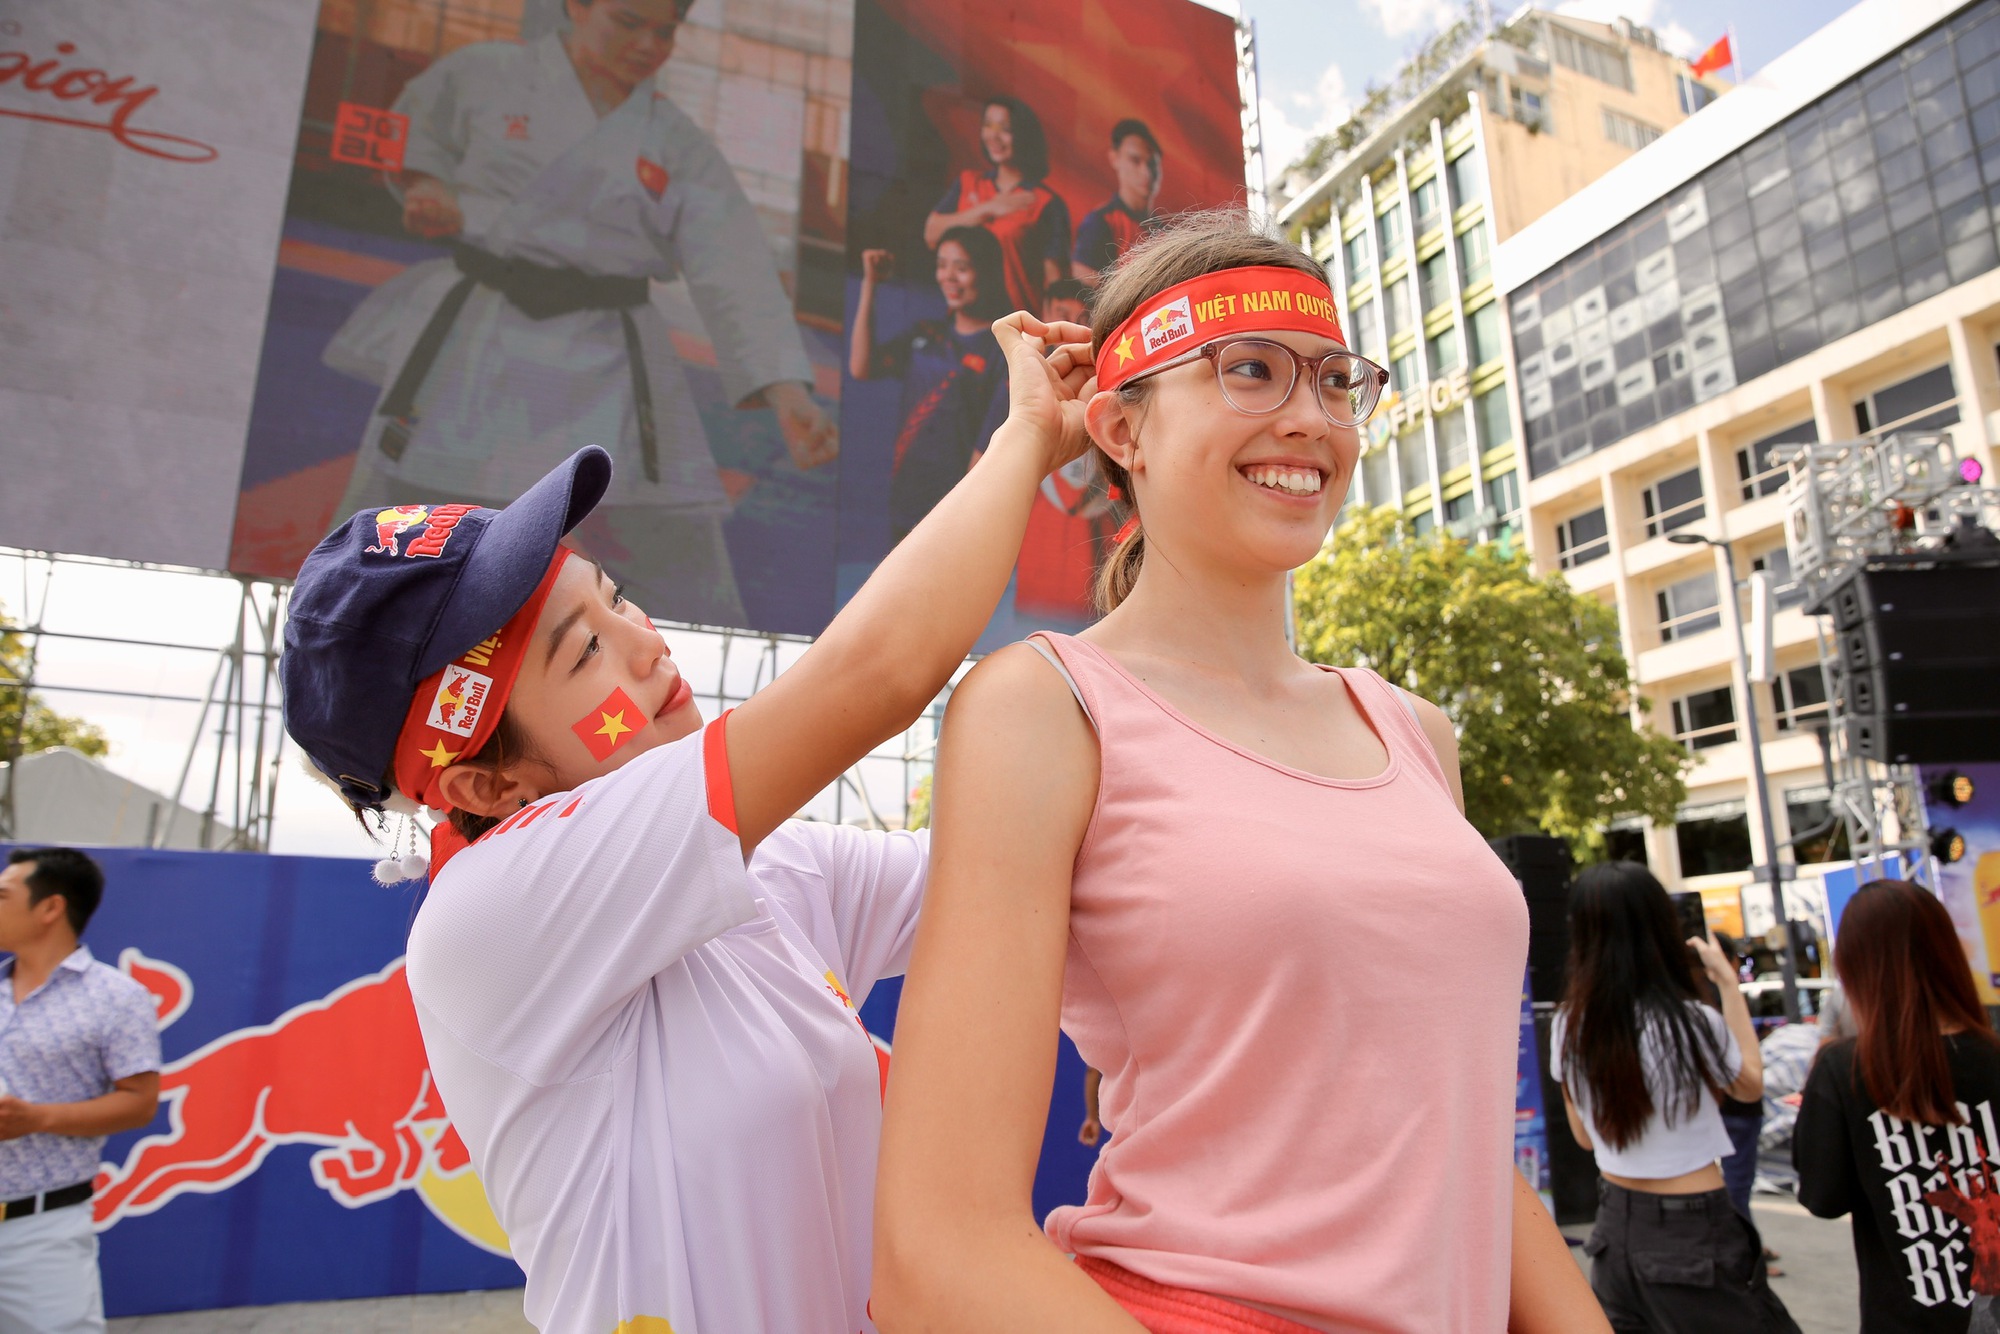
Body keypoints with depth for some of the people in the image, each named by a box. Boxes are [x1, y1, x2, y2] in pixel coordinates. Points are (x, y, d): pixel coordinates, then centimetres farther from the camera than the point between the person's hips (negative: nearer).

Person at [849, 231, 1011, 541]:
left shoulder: (1003, 349, -7)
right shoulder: (924, 335, 12)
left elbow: (991, 443, -12)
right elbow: (860, 368, 0)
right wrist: (870, 284, 1)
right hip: (906, 504, 6)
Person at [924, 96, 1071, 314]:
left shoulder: (1047, 203, 0)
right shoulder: (967, 183, 13)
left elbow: (1053, 275, -3)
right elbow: (931, 234, 0)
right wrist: (988, 209, -6)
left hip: (1019, 316, -3)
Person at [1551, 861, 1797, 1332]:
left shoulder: (1567, 1026, -6)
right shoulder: (1691, 1023, -20)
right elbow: (1751, 1083, 4)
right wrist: (1729, 983, 7)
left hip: (1615, 1221, 5)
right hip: (1693, 1234, -5)